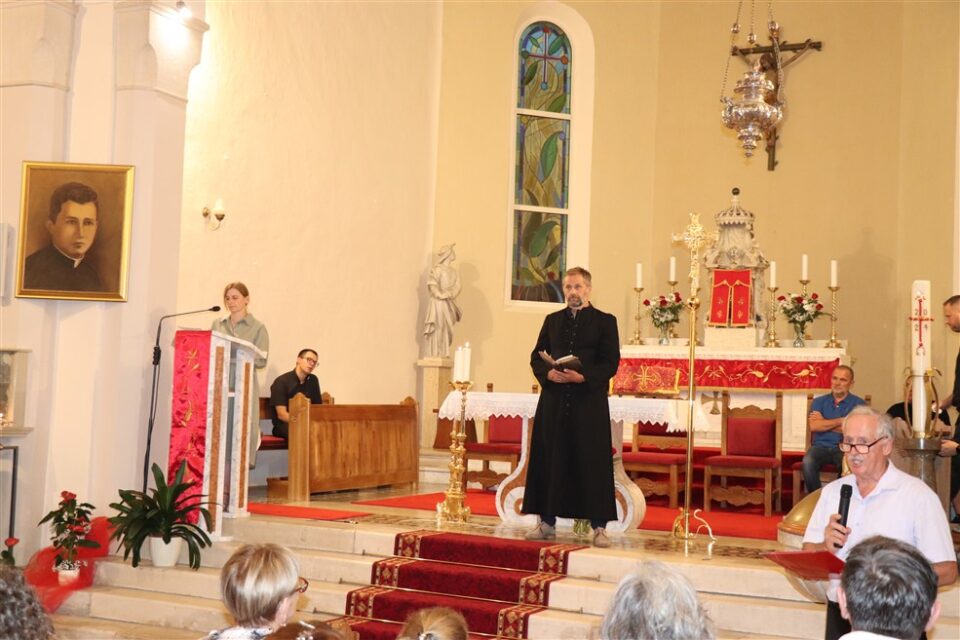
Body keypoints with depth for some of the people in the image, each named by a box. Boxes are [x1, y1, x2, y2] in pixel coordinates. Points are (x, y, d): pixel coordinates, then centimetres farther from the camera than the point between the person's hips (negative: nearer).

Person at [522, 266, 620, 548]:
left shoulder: (605, 321, 3)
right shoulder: (552, 320, 15)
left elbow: (611, 363, -4)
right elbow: (536, 356, 12)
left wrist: (583, 377, -18)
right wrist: (548, 373, -9)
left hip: (589, 402, -4)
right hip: (553, 401, 4)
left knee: (591, 462, -3)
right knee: (550, 461, 5)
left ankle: (599, 527, 2)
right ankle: (547, 523, 13)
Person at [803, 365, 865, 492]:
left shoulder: (858, 403, 9)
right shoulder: (819, 401, 16)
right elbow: (813, 426, -3)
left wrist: (823, 423, 0)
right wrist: (841, 421, -3)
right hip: (820, 446, 2)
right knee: (808, 461, -33)